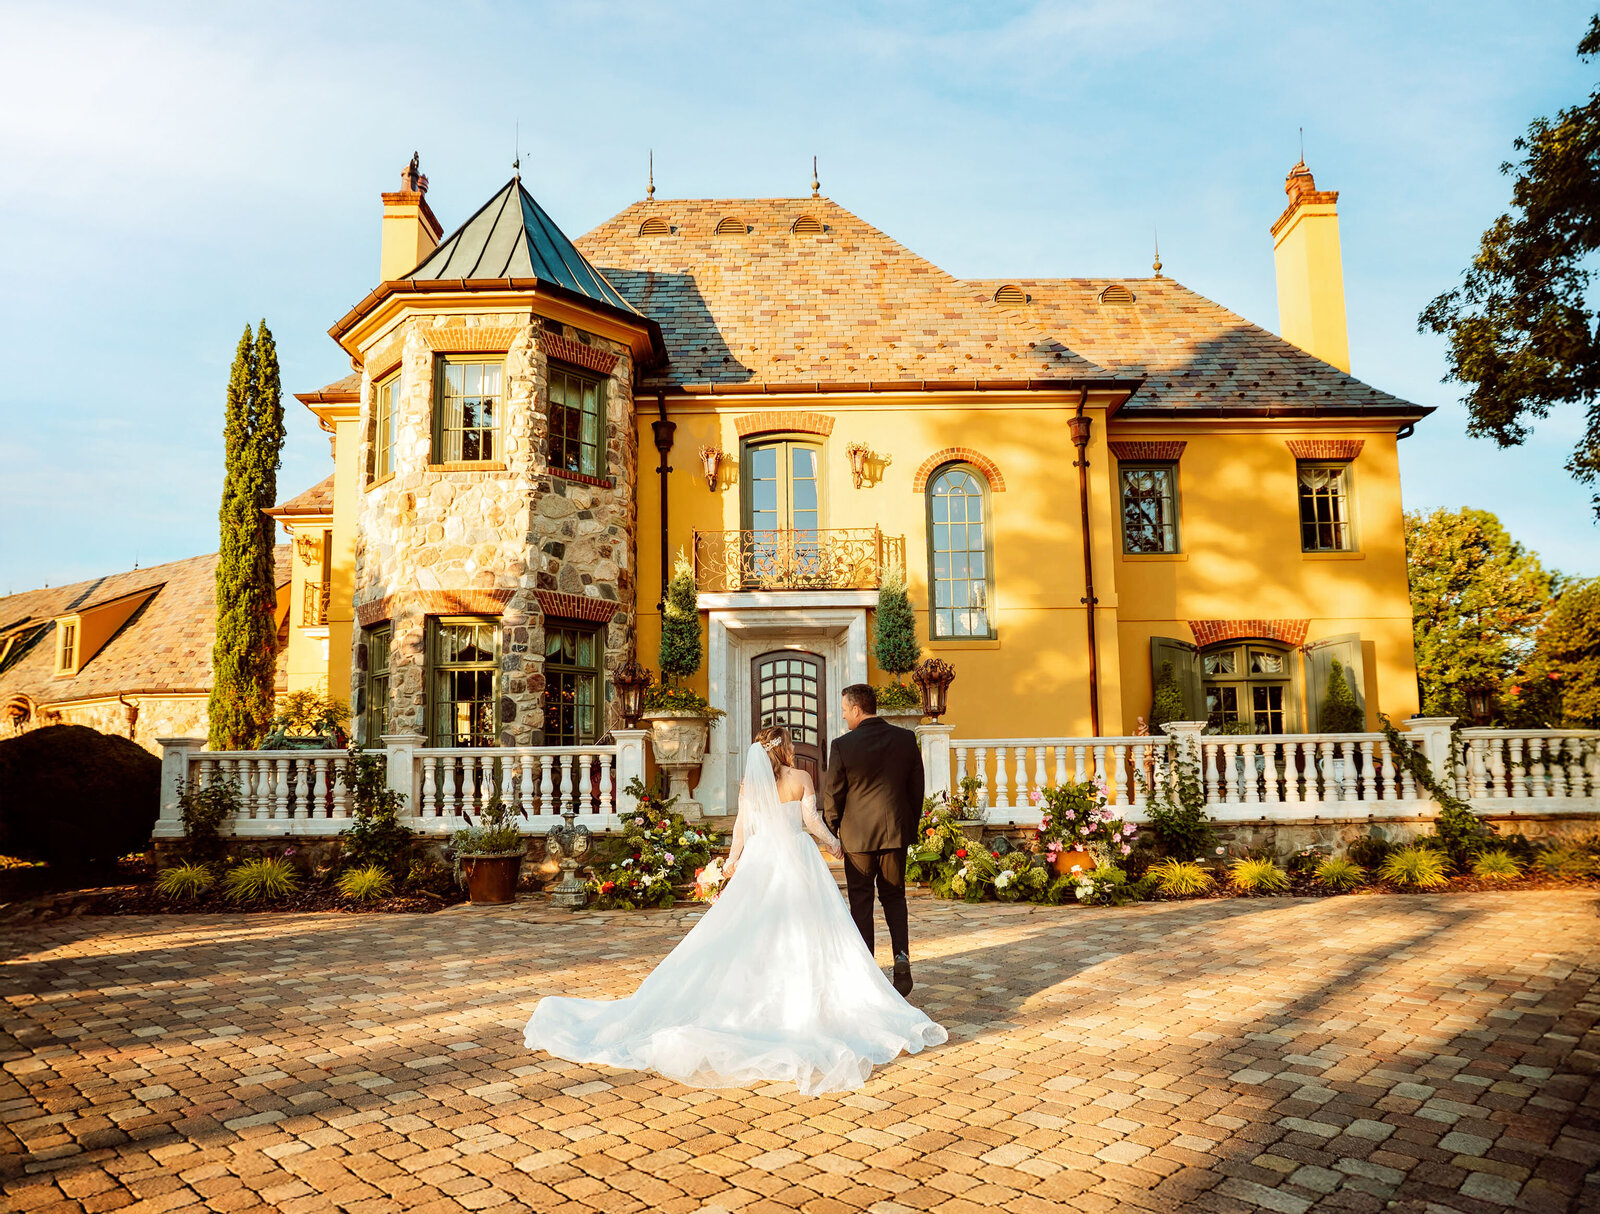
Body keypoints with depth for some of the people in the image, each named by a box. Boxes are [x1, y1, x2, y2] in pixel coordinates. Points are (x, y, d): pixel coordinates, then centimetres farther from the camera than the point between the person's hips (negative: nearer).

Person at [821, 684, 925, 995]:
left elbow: (833, 795, -6)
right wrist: (910, 827, 16)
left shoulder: (842, 745, -13)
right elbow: (916, 788, 4)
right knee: (894, 897, 17)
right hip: (896, 831, 3)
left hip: (857, 834, -3)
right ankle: (901, 957, -2)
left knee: (861, 902, 10)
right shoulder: (906, 739, -2)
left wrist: (831, 832, 9)